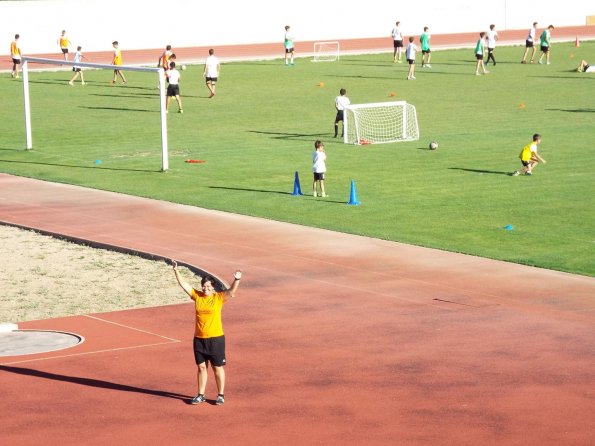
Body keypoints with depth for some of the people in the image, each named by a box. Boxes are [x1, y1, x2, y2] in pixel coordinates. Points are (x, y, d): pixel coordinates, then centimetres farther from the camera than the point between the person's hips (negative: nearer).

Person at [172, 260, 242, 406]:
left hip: (216, 339, -4)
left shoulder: (219, 298, -7)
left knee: (218, 368, 6)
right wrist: (176, 270, -6)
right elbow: (183, 284, 1)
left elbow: (231, 291, -23)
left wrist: (237, 280, -39)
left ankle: (221, 395, 17)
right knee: (201, 367, 12)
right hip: (199, 339, 4)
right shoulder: (197, 296, 2)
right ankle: (201, 395, 22)